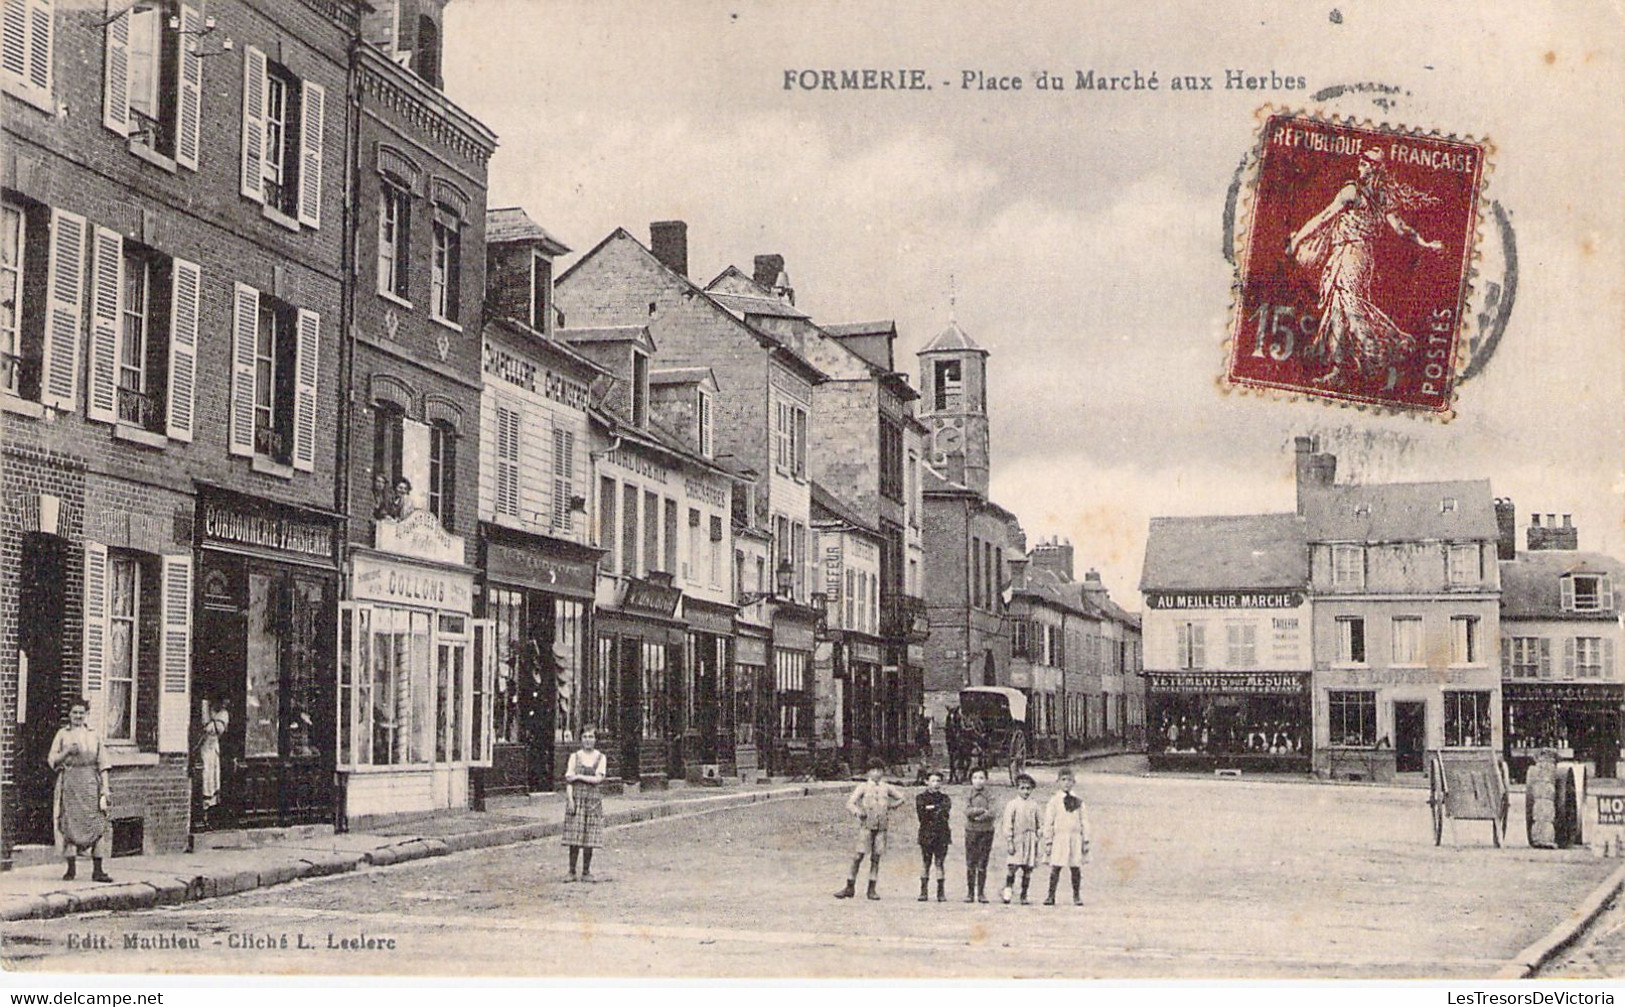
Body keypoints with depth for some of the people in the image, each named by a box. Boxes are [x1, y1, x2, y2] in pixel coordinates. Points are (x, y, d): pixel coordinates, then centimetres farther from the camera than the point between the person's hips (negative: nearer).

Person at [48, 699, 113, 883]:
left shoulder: (93, 735, 11)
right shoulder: (62, 734, 9)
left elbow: (103, 763, 8)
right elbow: (52, 760, 6)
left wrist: (104, 787, 0)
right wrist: (67, 752, -12)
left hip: (90, 782, 0)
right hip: (69, 783, 0)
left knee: (97, 823, -8)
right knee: (69, 824, -1)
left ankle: (97, 870, -7)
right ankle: (71, 868, 8)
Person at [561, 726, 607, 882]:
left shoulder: (600, 758, 8)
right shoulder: (575, 756, 6)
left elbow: (598, 779, -4)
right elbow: (568, 780, 0)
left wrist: (579, 777, -8)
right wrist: (570, 799, -9)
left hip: (593, 800, 1)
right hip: (576, 799, -1)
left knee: (589, 838, 0)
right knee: (574, 838, -4)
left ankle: (586, 872, 10)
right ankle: (572, 871, 4)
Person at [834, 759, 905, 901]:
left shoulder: (887, 788, 13)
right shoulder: (863, 787, 5)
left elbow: (902, 797, 27)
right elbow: (850, 803, -4)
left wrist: (892, 805, 11)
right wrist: (857, 812, -24)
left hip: (881, 827, 3)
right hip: (866, 825, -3)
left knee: (876, 857, 3)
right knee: (858, 856, -8)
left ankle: (872, 889, 8)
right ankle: (850, 887, -1)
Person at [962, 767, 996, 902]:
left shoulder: (989, 796, 6)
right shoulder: (968, 796, 8)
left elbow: (992, 813, -7)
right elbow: (968, 811, -7)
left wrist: (978, 816, -16)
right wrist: (983, 810, -13)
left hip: (986, 831, 0)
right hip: (971, 831, 0)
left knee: (982, 864, 0)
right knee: (970, 864, 0)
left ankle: (981, 893, 5)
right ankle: (970, 893, 5)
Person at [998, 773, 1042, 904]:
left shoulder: (1034, 805, 10)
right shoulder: (1012, 804, 0)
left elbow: (1041, 822, 16)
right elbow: (1007, 824, -3)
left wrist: (1038, 835, 3)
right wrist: (1009, 841, -8)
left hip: (1030, 841, 3)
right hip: (1017, 839, -3)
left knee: (1028, 869, 3)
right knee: (1013, 866, -15)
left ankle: (1024, 896, 11)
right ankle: (1008, 889, 5)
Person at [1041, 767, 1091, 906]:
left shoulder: (1079, 801, 9)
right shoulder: (1054, 801, 3)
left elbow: (1084, 821, 10)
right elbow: (1048, 823, 3)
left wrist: (1086, 841, 5)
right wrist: (1048, 842, -2)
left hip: (1075, 838, 2)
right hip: (1059, 837, -2)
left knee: (1076, 868, 1)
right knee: (1055, 867, -5)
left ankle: (1077, 896, 9)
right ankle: (1051, 896, -1)